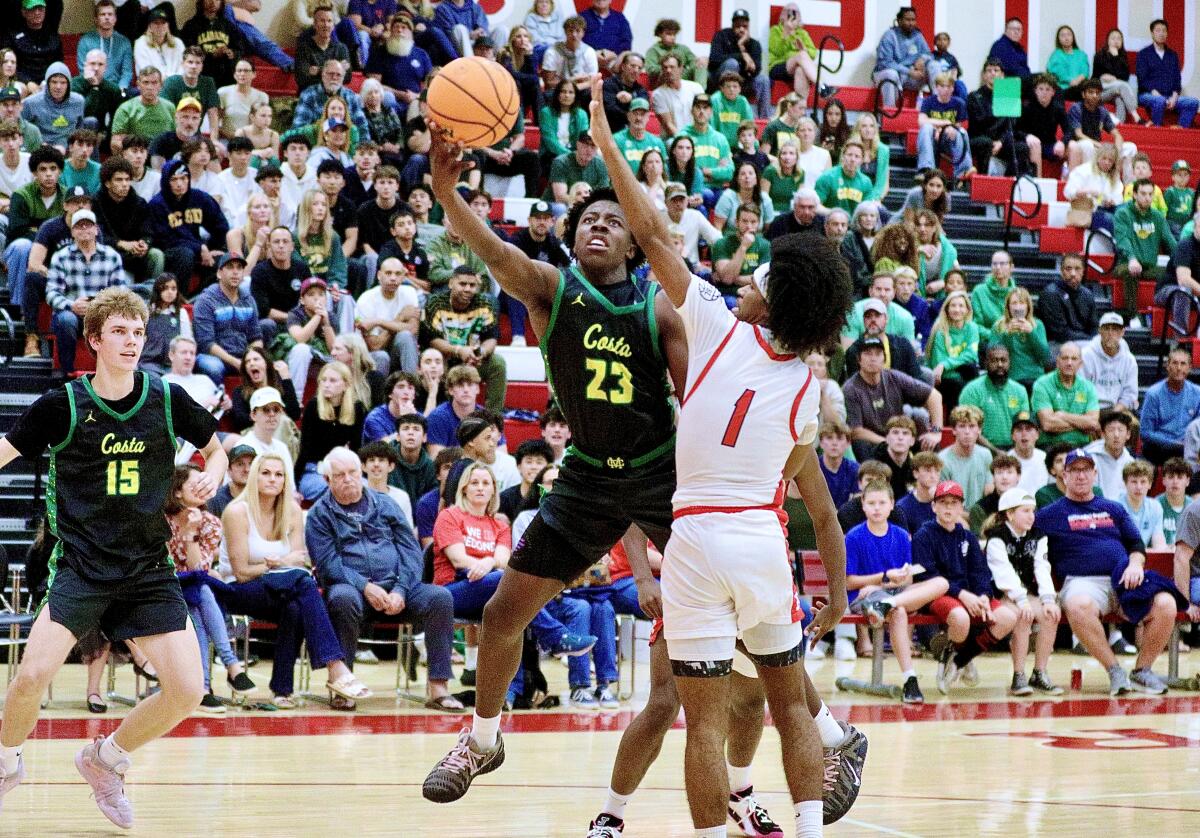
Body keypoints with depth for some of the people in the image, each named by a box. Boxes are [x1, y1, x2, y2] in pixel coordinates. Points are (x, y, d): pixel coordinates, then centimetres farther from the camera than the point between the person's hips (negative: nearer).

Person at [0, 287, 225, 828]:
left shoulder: (167, 399, 1)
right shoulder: (63, 406, -5)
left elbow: (214, 448, 17)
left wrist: (212, 474, -4)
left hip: (150, 570, 3)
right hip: (82, 566, -3)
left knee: (187, 690, -7)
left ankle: (106, 760, 20)